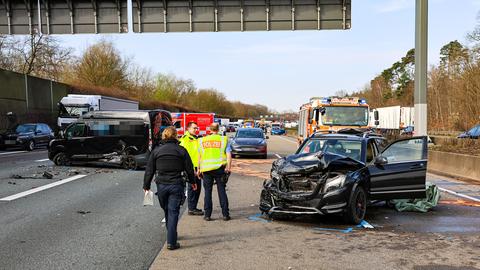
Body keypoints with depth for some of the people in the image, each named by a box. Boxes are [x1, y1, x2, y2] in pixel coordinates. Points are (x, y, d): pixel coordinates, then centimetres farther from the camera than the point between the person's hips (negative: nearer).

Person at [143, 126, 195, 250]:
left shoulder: (156, 150, 2)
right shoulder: (181, 150, -3)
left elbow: (149, 170, 5)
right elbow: (189, 169, 1)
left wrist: (146, 186, 14)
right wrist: (192, 181, 17)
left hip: (161, 186, 2)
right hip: (176, 185, -2)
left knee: (167, 211, 19)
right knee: (173, 212, 0)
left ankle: (171, 235, 34)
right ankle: (171, 242, -3)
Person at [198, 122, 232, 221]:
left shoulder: (202, 140, 8)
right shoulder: (223, 139, 2)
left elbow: (199, 156, 12)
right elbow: (228, 154, -5)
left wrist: (199, 168, 18)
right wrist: (228, 167, -4)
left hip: (206, 169, 1)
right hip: (219, 168, -1)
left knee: (207, 192, 8)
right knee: (222, 191, 5)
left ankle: (207, 215, 9)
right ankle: (225, 214, 7)